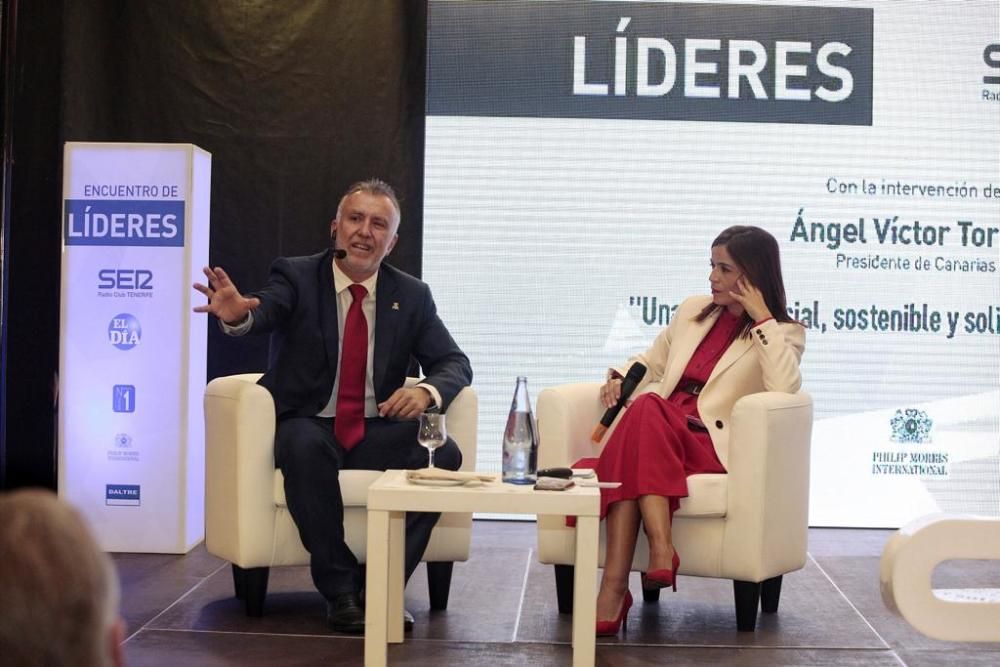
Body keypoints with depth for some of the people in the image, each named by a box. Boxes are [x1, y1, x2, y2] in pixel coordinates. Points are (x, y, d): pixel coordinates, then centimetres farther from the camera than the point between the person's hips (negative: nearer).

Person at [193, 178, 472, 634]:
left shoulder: (411, 296, 6)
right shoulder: (296, 276, -3)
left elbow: (455, 363, 2)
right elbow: (265, 313, -24)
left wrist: (428, 391, -22)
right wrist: (239, 315, -50)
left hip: (378, 433, 3)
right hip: (309, 427, -2)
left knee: (445, 453, -25)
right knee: (304, 445, -37)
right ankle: (339, 590, -24)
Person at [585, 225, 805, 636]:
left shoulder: (784, 333, 8)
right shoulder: (693, 311, 24)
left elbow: (784, 388, -13)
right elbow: (652, 362, 34)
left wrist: (762, 318, -11)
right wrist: (621, 376, 11)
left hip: (712, 445, -4)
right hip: (659, 432, 5)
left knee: (647, 411, -36)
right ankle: (659, 550, -45)